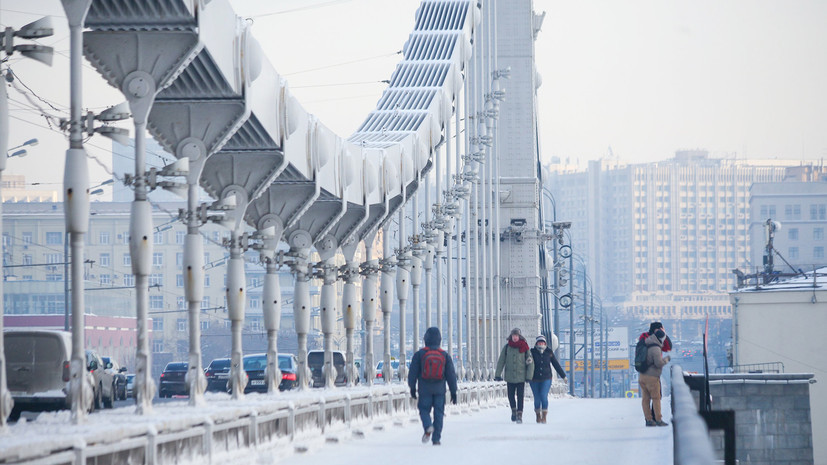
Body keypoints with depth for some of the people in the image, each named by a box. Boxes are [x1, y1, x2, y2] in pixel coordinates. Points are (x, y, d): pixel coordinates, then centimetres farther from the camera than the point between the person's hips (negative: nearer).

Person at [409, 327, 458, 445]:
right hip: (440, 390, 1)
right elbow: (451, 374, 2)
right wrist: (453, 392, 8)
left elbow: (413, 373, -2)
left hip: (425, 390, -1)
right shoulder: (444, 355, -1)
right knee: (438, 413, 7)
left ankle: (428, 427, -21)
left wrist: (412, 388, 10)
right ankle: (436, 439, 3)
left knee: (424, 409, 9)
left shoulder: (419, 354, -5)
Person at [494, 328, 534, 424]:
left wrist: (529, 376, -5)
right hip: (510, 376, 2)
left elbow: (530, 362, 0)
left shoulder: (524, 347, -2)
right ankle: (513, 410, 33)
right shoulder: (506, 347, 3)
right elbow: (501, 361, 6)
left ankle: (519, 415, -4)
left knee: (520, 396, -7)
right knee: (511, 395, 10)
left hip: (521, 376, -2)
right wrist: (498, 374, 1)